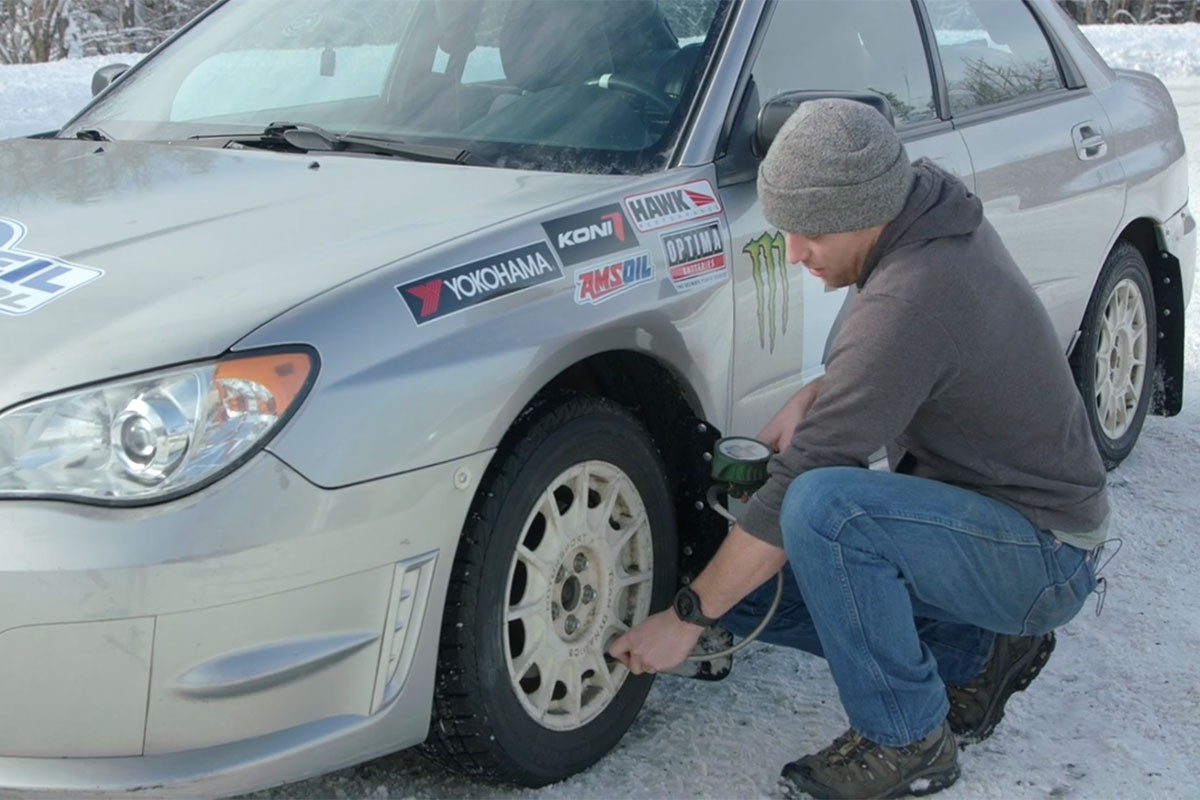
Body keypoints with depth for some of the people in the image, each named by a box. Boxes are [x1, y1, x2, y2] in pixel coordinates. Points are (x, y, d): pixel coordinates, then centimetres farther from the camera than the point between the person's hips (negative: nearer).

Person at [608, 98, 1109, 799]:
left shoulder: (908, 299, -31)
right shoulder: (940, 221, -2)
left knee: (824, 509, -35)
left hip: (1045, 559, -9)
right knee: (744, 584, 2)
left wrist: (688, 617, -19)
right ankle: (980, 651, 12)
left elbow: (803, 484, -28)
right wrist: (816, 398, -3)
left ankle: (908, 743, -14)